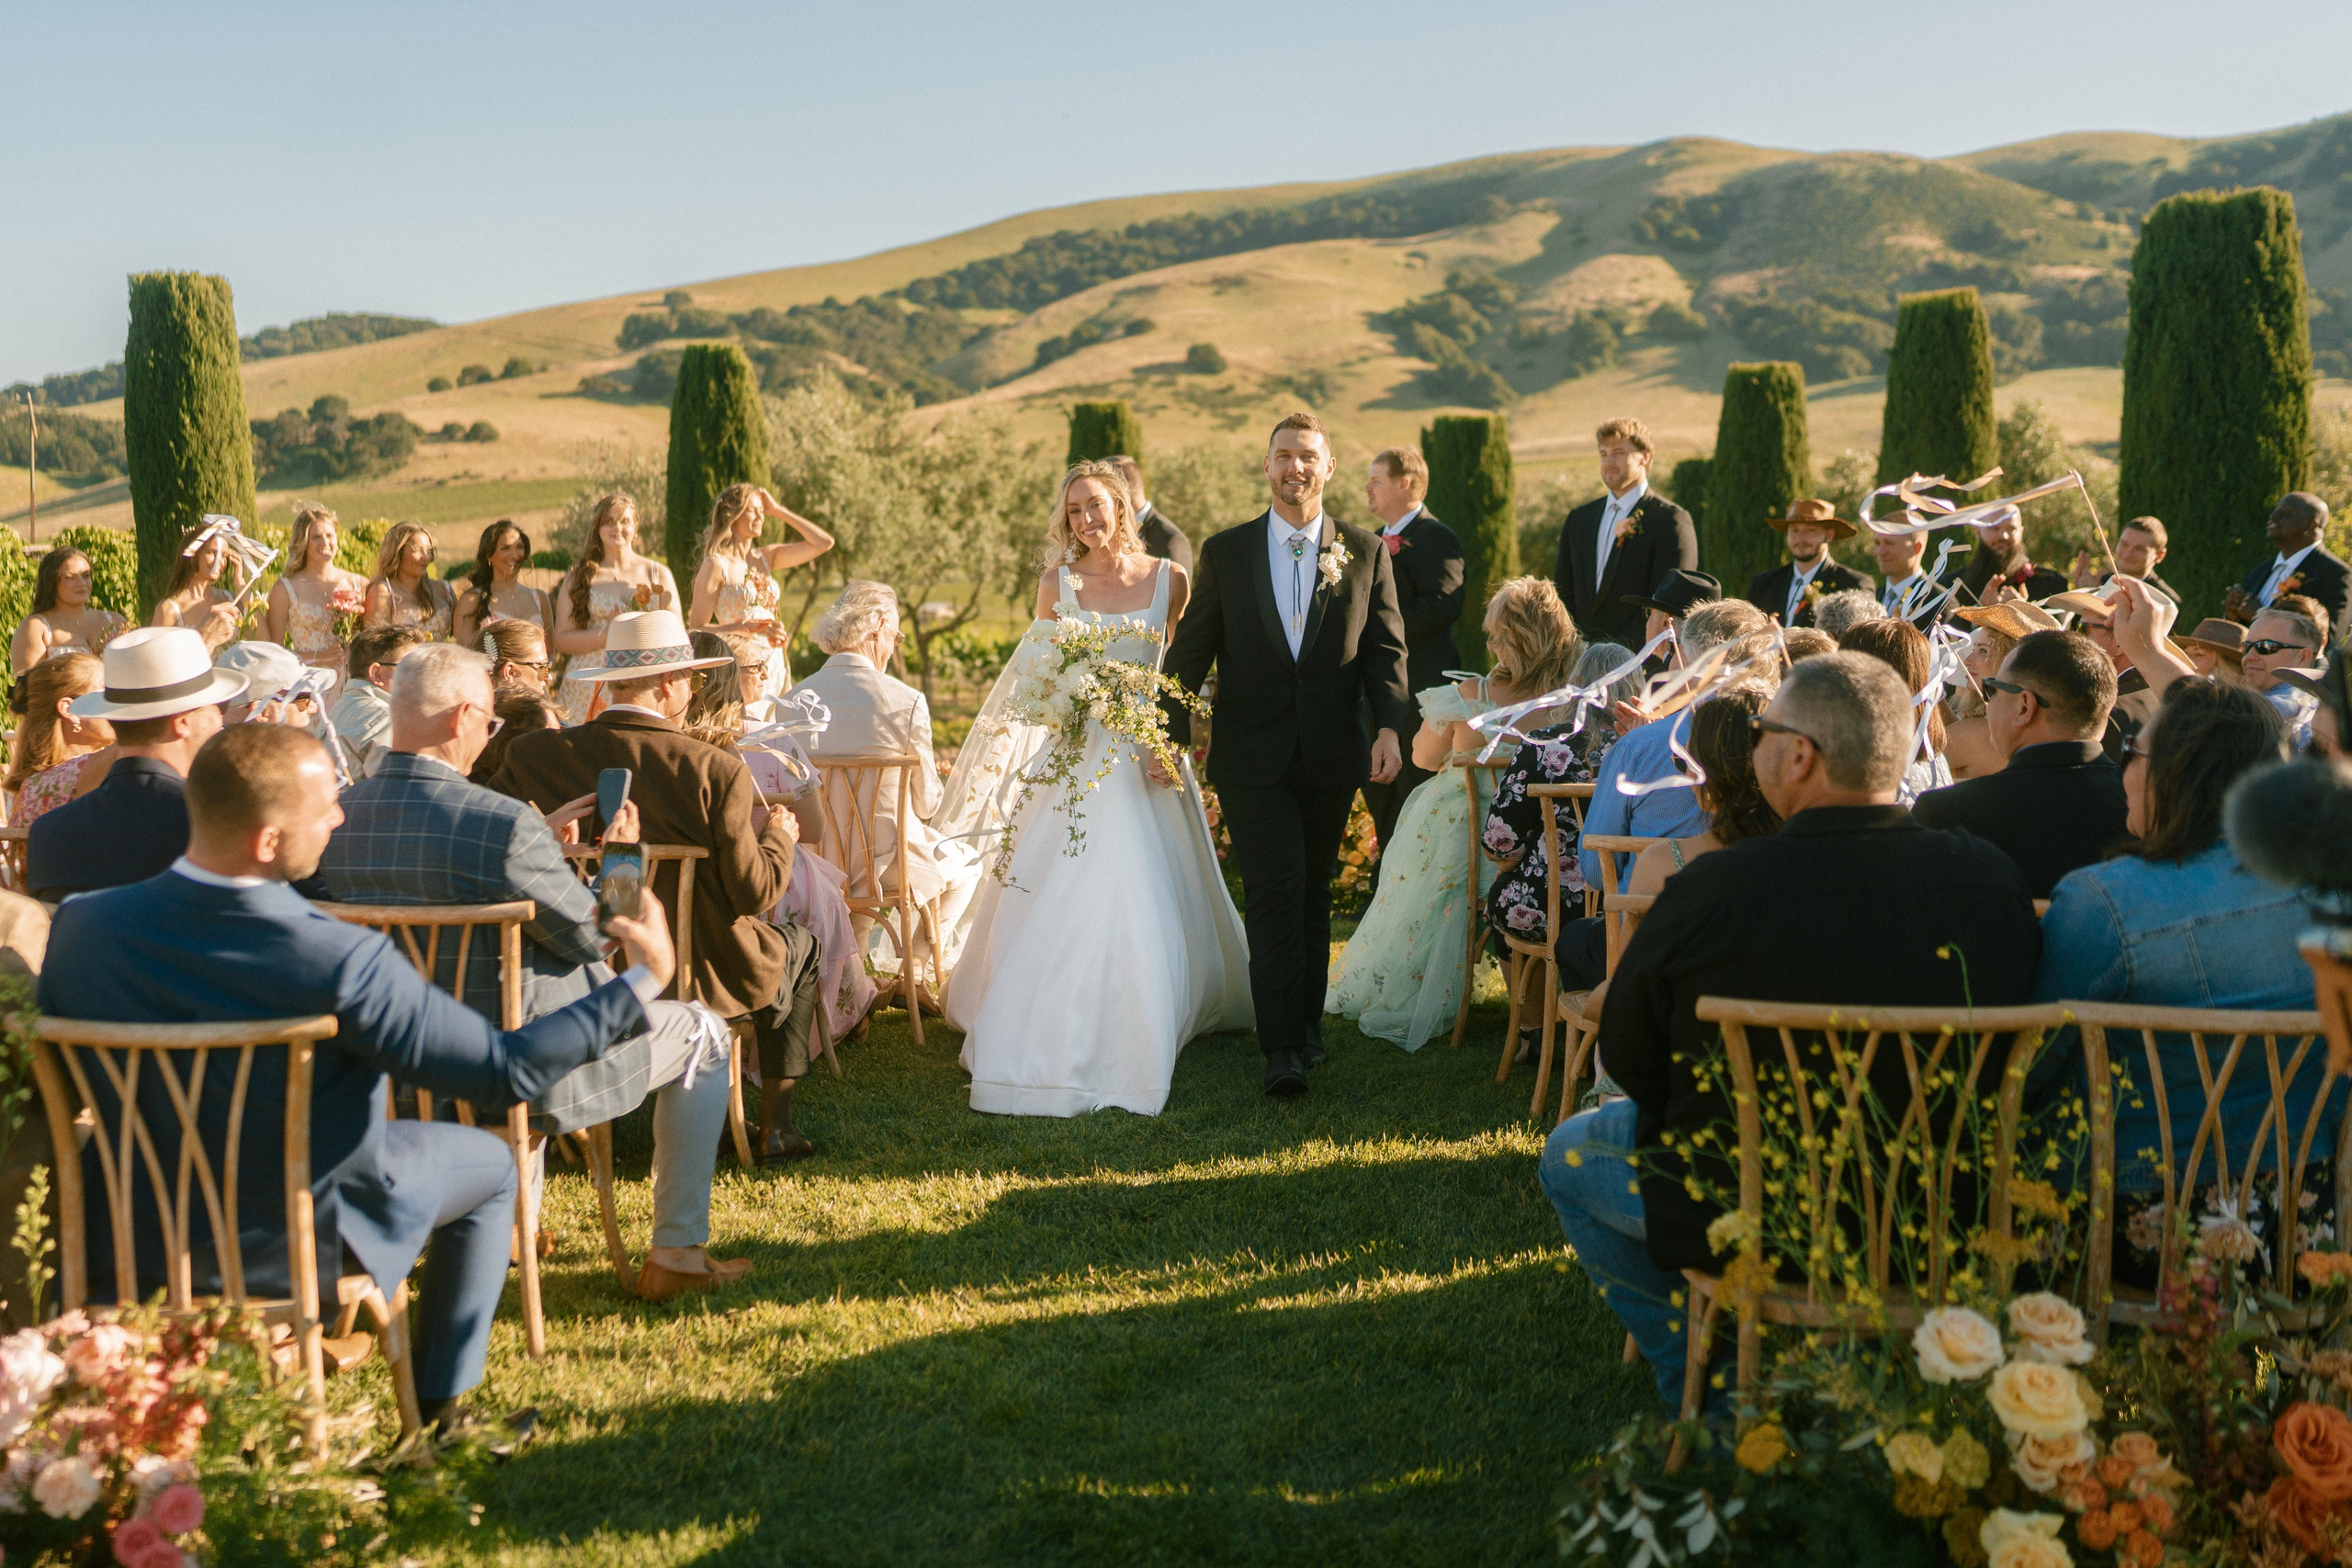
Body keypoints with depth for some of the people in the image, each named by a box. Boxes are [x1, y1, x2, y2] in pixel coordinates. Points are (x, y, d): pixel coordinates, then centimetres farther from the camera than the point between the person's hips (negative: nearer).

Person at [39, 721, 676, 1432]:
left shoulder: (82, 926, -19)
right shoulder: (341, 962, -34)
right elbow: (506, 1071, -26)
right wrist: (642, 982, -14)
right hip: (301, 1243, -4)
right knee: (490, 1163, 21)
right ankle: (440, 1408, 30)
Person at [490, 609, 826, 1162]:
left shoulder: (536, 754, -10)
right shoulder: (717, 771, -21)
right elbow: (754, 891, -18)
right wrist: (779, 836, 3)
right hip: (700, 971, -5)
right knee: (801, 947, 28)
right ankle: (775, 1126, 26)